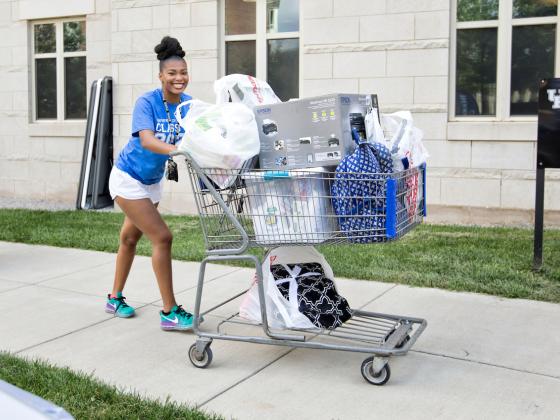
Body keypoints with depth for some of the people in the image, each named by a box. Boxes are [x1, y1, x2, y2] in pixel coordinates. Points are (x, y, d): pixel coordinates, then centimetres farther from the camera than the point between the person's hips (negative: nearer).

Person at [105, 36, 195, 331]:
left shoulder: (188, 104, -8)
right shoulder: (147, 102, -23)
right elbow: (146, 140, -38)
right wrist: (176, 150, -55)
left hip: (153, 181, 7)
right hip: (128, 178, -7)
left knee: (130, 237, 20)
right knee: (161, 237, -14)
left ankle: (115, 298, 38)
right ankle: (169, 312, -7)